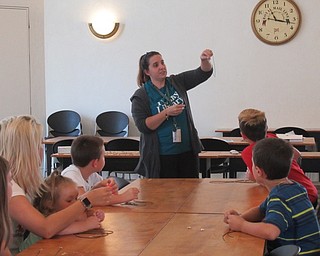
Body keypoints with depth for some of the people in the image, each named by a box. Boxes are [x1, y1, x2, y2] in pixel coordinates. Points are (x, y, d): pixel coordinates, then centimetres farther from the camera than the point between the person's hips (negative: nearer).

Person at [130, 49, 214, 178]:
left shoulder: (177, 83, 8)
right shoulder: (141, 96, -4)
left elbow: (204, 73, 1)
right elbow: (143, 126, -13)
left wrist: (204, 60, -21)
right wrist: (167, 112, -20)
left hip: (187, 152, 4)